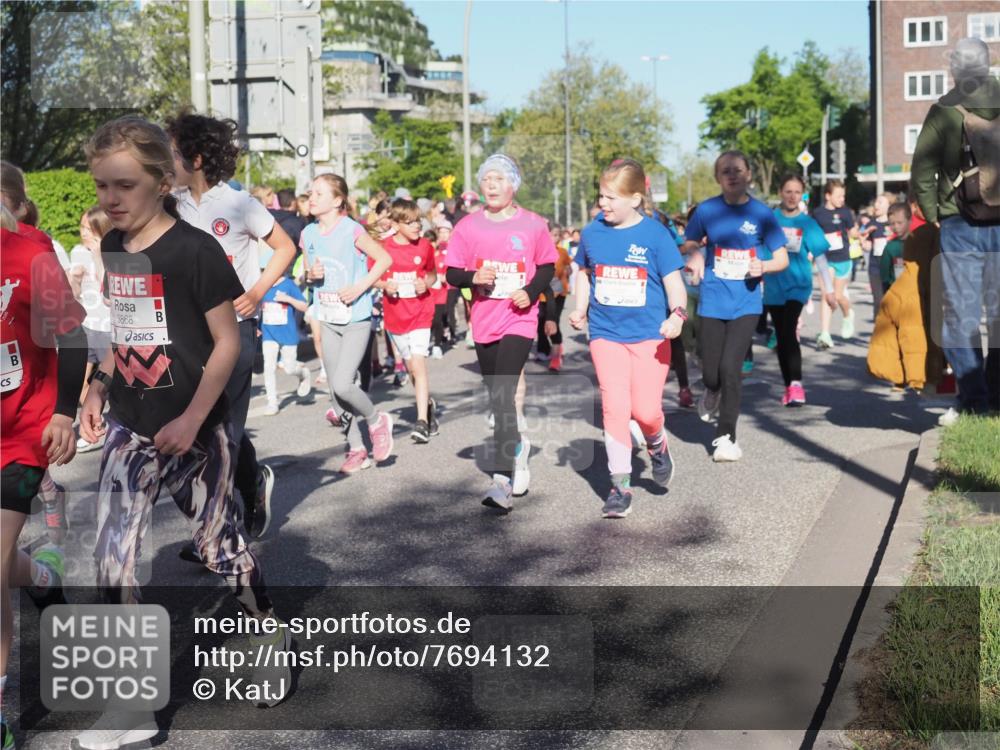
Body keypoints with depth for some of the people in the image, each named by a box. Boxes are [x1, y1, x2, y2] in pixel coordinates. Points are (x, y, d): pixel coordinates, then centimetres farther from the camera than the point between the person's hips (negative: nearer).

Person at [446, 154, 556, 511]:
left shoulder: (532, 225, -3)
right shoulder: (468, 226, 1)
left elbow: (548, 267, 7)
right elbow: (451, 274, 3)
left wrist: (531, 292, -12)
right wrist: (473, 277, -18)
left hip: (519, 320, -4)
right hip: (484, 322, 4)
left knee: (504, 395, -16)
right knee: (496, 398, 15)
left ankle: (501, 480, -18)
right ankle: (517, 445, 43)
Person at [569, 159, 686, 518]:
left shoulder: (655, 234, -7)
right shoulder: (592, 233, 3)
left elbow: (674, 281, -7)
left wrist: (677, 313, -25)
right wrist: (580, 310, 8)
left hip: (650, 335, -2)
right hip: (606, 334, 2)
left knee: (646, 411, -3)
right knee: (615, 407, -8)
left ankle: (657, 446, 34)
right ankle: (620, 486, 2)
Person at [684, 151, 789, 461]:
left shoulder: (761, 214, -3)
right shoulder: (707, 211, -1)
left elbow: (782, 259, 2)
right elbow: (689, 244, 14)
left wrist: (763, 266, -18)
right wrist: (695, 257, -8)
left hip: (746, 304, -1)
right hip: (712, 303, 1)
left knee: (730, 368, -12)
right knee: (711, 373, 3)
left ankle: (726, 436, 6)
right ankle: (713, 393, 42)